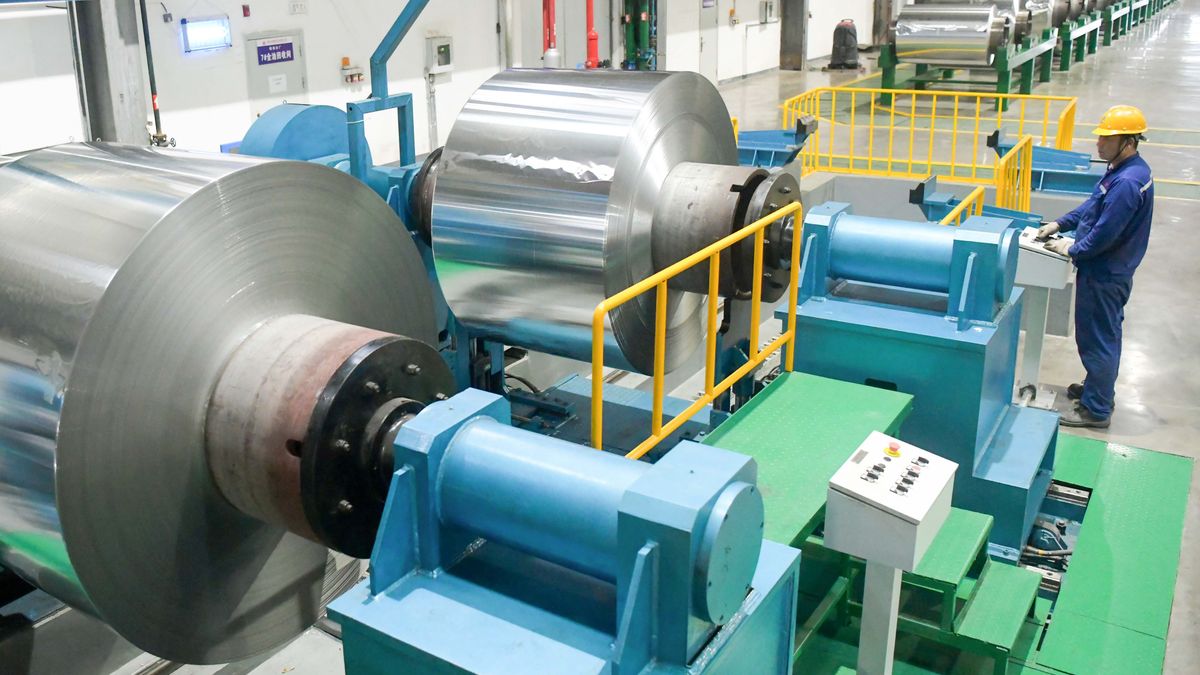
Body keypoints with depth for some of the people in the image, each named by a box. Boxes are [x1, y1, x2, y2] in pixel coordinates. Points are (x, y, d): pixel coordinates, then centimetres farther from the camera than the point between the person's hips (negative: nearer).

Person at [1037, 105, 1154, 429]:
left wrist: (1072, 250, -12)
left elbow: (1104, 234, -27)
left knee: (1097, 340, 1)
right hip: (1109, 271, 10)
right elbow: (1093, 206, 16)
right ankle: (1099, 389, 40)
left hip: (1104, 275, -10)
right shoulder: (1124, 170, 4)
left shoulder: (1127, 183, -28)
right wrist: (1060, 224, 8)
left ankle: (1096, 409, 12)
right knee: (1105, 335, 23)